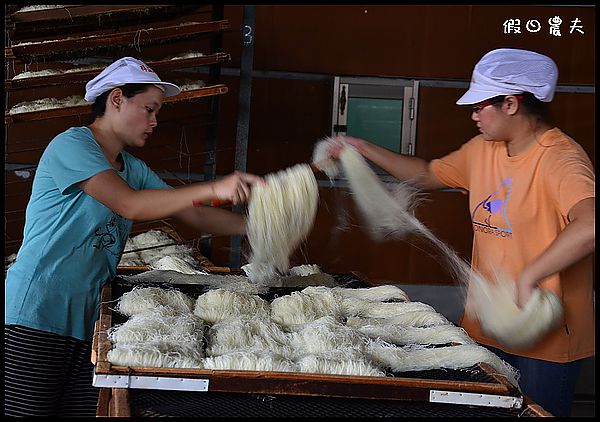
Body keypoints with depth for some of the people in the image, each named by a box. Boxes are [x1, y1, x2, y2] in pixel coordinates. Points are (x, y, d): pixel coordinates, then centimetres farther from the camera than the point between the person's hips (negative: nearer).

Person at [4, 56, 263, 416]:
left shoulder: (135, 169, 16)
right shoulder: (71, 144, -8)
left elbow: (194, 215, 14)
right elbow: (130, 205, -20)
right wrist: (214, 189, -25)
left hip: (85, 320, 8)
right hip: (36, 315, -8)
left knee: (82, 411, 4)